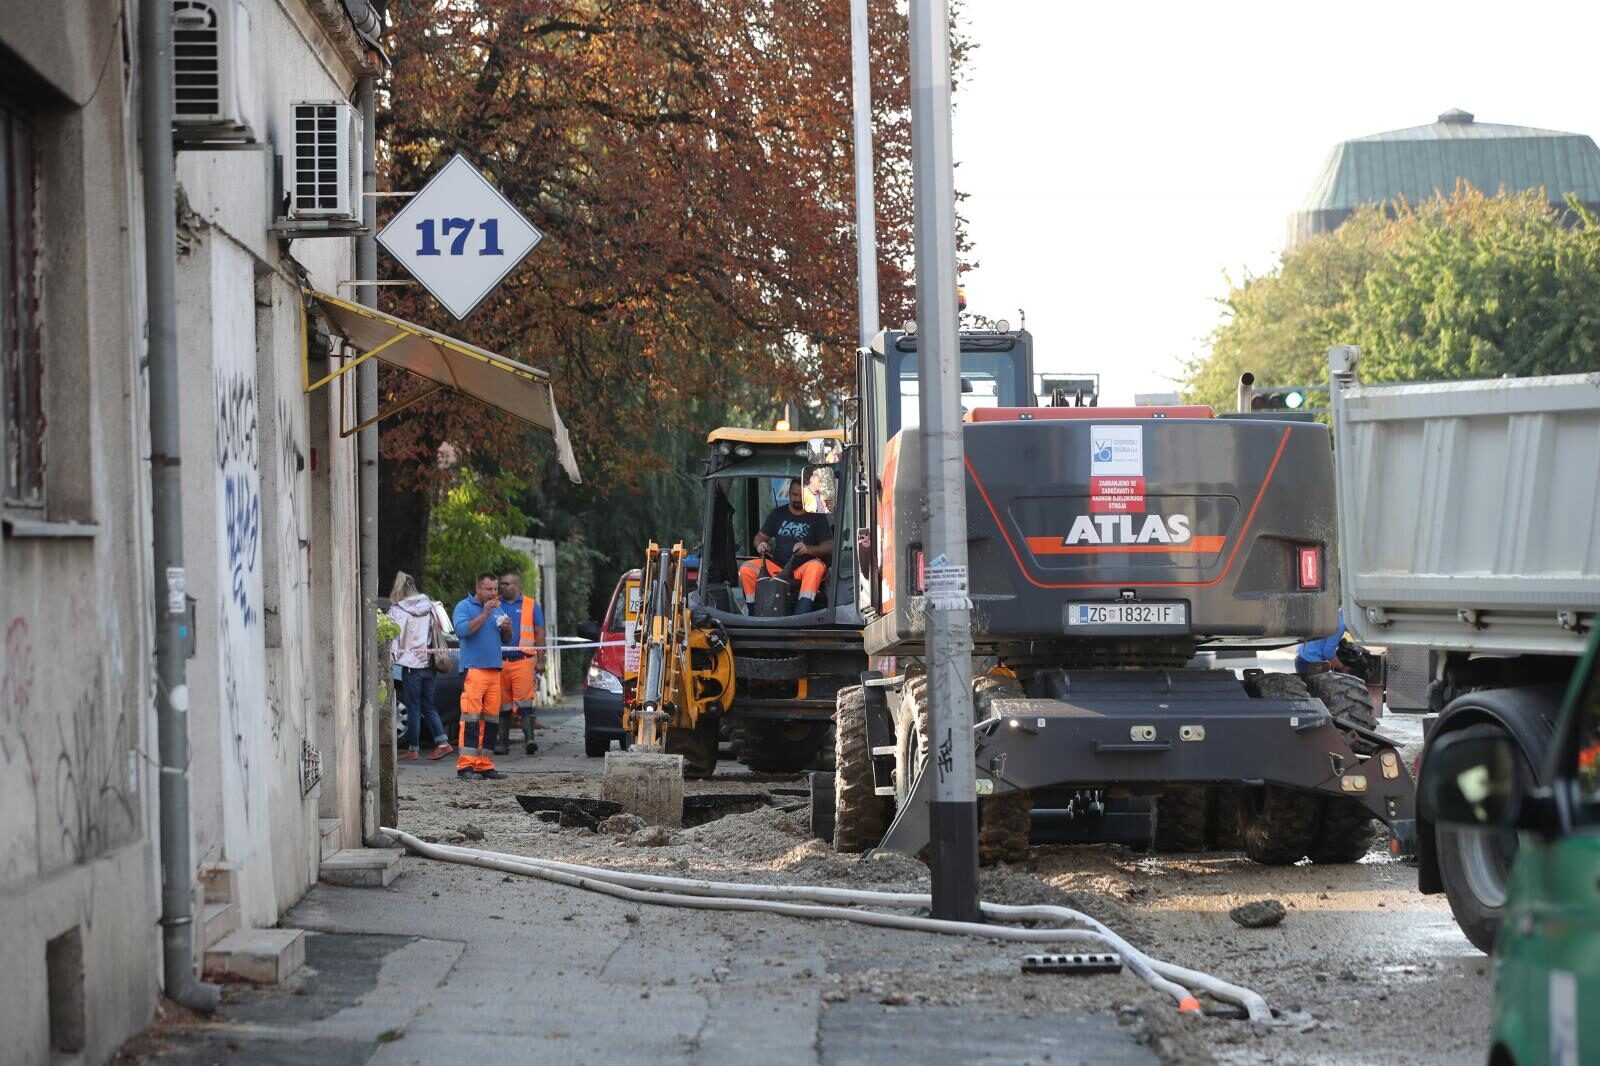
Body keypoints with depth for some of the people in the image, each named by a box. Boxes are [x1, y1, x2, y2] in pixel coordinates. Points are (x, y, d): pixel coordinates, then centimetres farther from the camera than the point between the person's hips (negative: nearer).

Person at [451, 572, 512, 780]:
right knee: (471, 716, -12)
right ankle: (465, 765, -15)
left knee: (491, 718, 5)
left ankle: (484, 765, 9)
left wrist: (507, 628, 1)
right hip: (473, 668, -7)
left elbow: (506, 639, 23)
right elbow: (463, 630, -16)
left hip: (494, 669, 7)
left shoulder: (497, 609, 21)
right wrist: (485, 613, -17)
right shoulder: (464, 607, 1)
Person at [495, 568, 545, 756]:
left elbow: (539, 634, 9)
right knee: (503, 704, 5)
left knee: (524, 701, -13)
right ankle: (503, 741, 10)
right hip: (499, 661, 3)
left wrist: (540, 661, 3)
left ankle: (529, 738, -18)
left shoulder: (531, 605, 9)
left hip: (523, 660, -3)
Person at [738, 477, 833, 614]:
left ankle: (799, 616, -51)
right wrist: (760, 544, -7)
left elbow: (829, 546, -2)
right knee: (746, 569, -21)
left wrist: (808, 549, -23)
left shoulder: (817, 517, 6)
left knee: (816, 567, -38)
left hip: (802, 568, -3)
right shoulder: (778, 513, 16)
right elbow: (760, 536, 19)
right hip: (776, 566, 3)